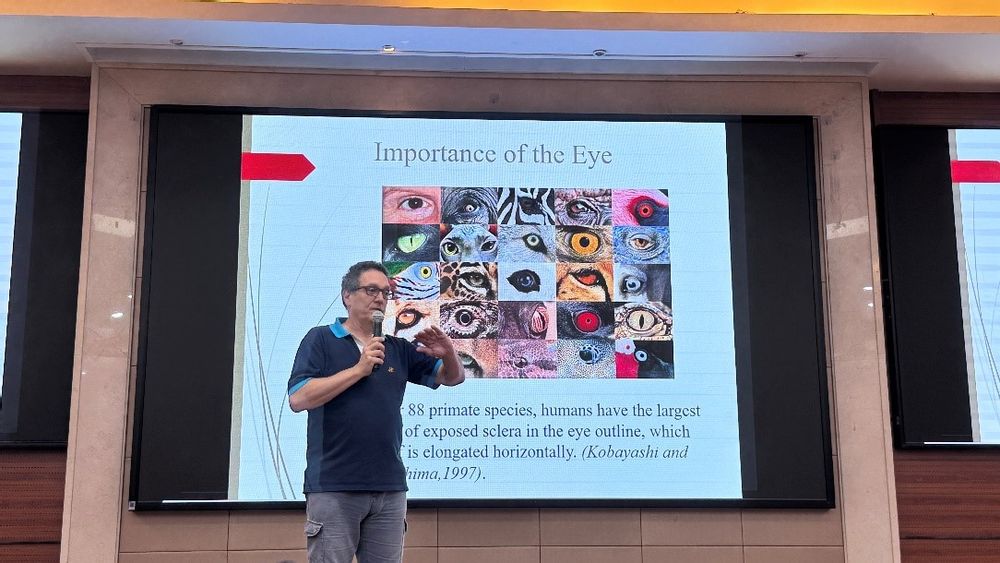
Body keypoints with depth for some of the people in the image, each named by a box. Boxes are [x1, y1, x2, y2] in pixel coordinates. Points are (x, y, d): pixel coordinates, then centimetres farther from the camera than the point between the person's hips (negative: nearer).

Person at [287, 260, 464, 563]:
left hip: (390, 488, 4)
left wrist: (448, 354, -8)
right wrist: (359, 369, -14)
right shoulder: (320, 339, 1)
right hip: (333, 488, -4)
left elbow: (453, 377, 15)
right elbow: (298, 398, -12)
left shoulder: (398, 349, 13)